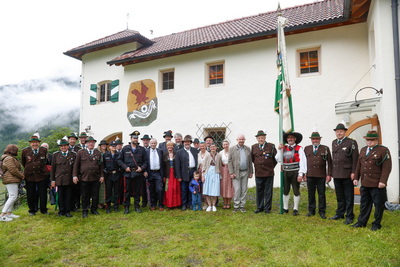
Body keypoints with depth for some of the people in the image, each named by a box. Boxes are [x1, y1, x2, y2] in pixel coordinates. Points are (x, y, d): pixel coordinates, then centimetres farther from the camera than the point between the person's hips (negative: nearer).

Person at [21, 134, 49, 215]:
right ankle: (32, 210, 23)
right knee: (30, 194, 8)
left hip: (42, 175, 0)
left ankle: (43, 210, 17)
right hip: (29, 176, 0)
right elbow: (23, 162, 15)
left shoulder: (44, 150, -1)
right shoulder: (25, 151, -1)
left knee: (43, 194, 4)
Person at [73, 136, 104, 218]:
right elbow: (76, 165, 2)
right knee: (85, 196, 6)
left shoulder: (98, 153, 9)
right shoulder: (80, 152, 4)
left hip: (96, 178, 2)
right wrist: (74, 175, -4)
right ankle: (85, 211, 18)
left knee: (95, 195, 7)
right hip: (84, 178, -1)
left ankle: (94, 209, 22)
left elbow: (101, 165, 9)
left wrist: (102, 176, 4)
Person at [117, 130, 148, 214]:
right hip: (128, 173, -1)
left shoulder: (142, 149, 5)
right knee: (127, 191, 5)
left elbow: (146, 161, 7)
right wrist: (125, 167, -8)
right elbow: (119, 160, 4)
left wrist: (142, 168, -8)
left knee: (137, 191, 8)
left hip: (138, 173, 1)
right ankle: (126, 207, 17)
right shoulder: (125, 148, 3)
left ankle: (137, 206, 20)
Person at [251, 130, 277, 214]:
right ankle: (259, 207, 21)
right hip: (258, 173, 3)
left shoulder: (271, 146, -2)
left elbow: (276, 158, 4)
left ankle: (267, 208, 16)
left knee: (268, 192, 5)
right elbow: (252, 158, 18)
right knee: (259, 191, 10)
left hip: (269, 173, -2)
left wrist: (271, 167, 7)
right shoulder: (254, 147, 6)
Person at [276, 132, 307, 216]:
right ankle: (285, 208, 26)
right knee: (285, 191, 12)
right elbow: (279, 160, 1)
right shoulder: (283, 148, 6)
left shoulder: (299, 149, -5)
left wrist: (301, 174, -16)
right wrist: (279, 150, -8)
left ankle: (295, 209, 18)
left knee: (296, 191, 6)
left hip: (295, 173, -3)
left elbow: (302, 161, -10)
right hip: (285, 173, 4)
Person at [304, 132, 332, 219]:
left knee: (321, 194, 4)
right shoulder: (306, 149, 9)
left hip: (321, 176, -1)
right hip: (310, 175, 2)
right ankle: (311, 210, 19)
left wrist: (329, 174, -4)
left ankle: (322, 211, 16)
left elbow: (329, 163, 2)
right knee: (311, 194, 8)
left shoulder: (325, 149, 4)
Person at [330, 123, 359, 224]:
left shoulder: (351, 142, -5)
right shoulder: (334, 143, 13)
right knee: (339, 196, 15)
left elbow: (355, 159, -9)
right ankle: (340, 214, 27)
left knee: (348, 197, 4)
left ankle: (349, 216, 14)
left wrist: (353, 172, -14)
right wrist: (331, 172, 13)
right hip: (336, 174, 6)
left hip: (347, 174, -5)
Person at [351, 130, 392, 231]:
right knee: (364, 204, 14)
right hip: (364, 183, 6)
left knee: (378, 205, 5)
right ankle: (362, 222, 23)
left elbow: (387, 167, -12)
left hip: (377, 184, -6)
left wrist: (383, 181, -18)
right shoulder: (363, 150, 13)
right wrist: (356, 177, 11)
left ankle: (376, 224, 18)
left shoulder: (383, 150, -6)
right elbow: (359, 165, 16)